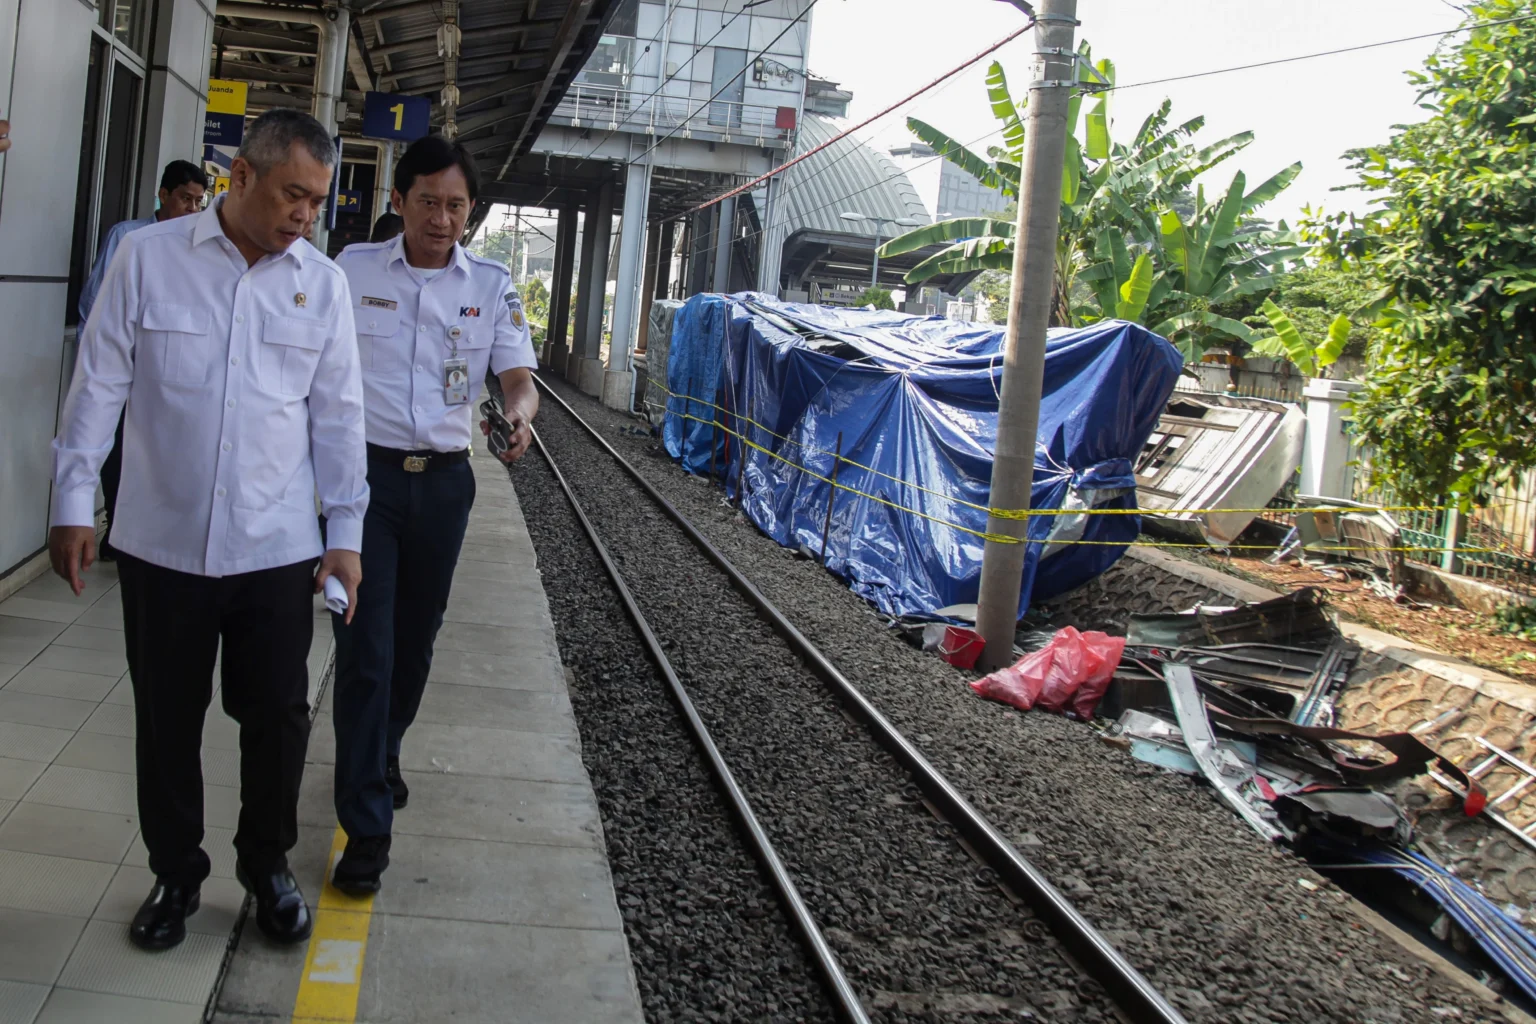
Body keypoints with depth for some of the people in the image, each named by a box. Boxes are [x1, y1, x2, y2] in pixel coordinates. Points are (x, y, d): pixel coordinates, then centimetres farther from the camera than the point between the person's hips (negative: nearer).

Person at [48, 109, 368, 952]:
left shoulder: (323, 285, 3)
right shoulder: (147, 258, -3)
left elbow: (337, 414, 6)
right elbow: (99, 386, 0)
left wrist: (346, 531, 5)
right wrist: (73, 503, -1)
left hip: (277, 550, 1)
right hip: (161, 543, -1)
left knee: (279, 717, 8)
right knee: (166, 722, 11)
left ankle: (267, 865, 30)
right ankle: (175, 873, 31)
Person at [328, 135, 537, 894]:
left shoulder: (491, 285, 3)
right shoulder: (353, 268, -1)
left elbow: (519, 377, -2)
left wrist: (520, 411, -26)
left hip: (442, 480, 3)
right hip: (364, 471, -3)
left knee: (414, 642, 16)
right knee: (365, 648, -6)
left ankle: (381, 758, 42)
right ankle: (367, 827, 0)